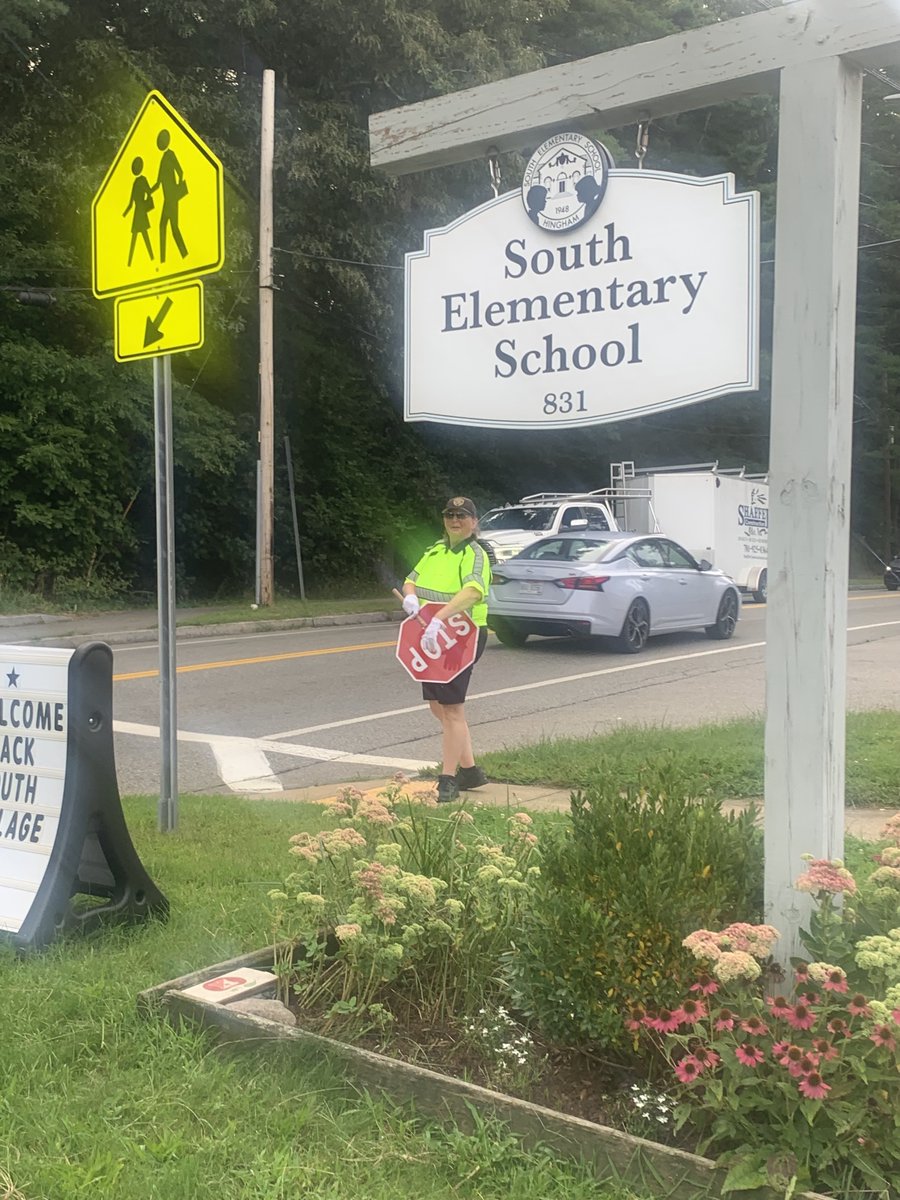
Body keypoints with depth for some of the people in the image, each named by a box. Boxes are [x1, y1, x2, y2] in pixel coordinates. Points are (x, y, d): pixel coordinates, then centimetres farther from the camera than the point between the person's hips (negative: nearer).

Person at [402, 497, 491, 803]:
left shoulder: (475, 555, -14)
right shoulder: (436, 550, 12)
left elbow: (473, 591, -33)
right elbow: (411, 580, 15)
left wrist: (439, 619, -45)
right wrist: (410, 597, -10)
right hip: (433, 638, 9)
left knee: (451, 708, -5)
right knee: (439, 706, 15)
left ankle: (448, 780, 3)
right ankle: (470, 770, 28)